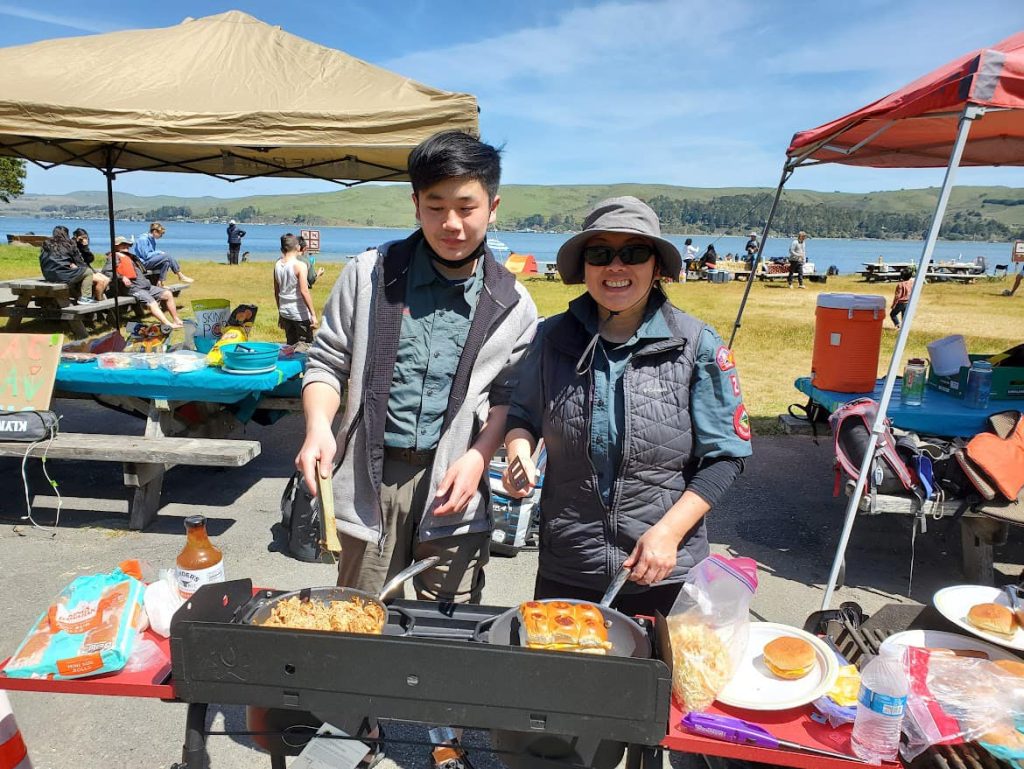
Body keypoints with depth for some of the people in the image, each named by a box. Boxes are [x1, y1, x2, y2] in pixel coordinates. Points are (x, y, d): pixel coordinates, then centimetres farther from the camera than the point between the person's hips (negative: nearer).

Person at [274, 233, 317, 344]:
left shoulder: (277, 265, 5)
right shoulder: (299, 265, -14)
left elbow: (276, 291, 11)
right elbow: (304, 291, -19)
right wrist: (313, 314, -17)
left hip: (285, 313, 6)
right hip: (300, 314, -6)